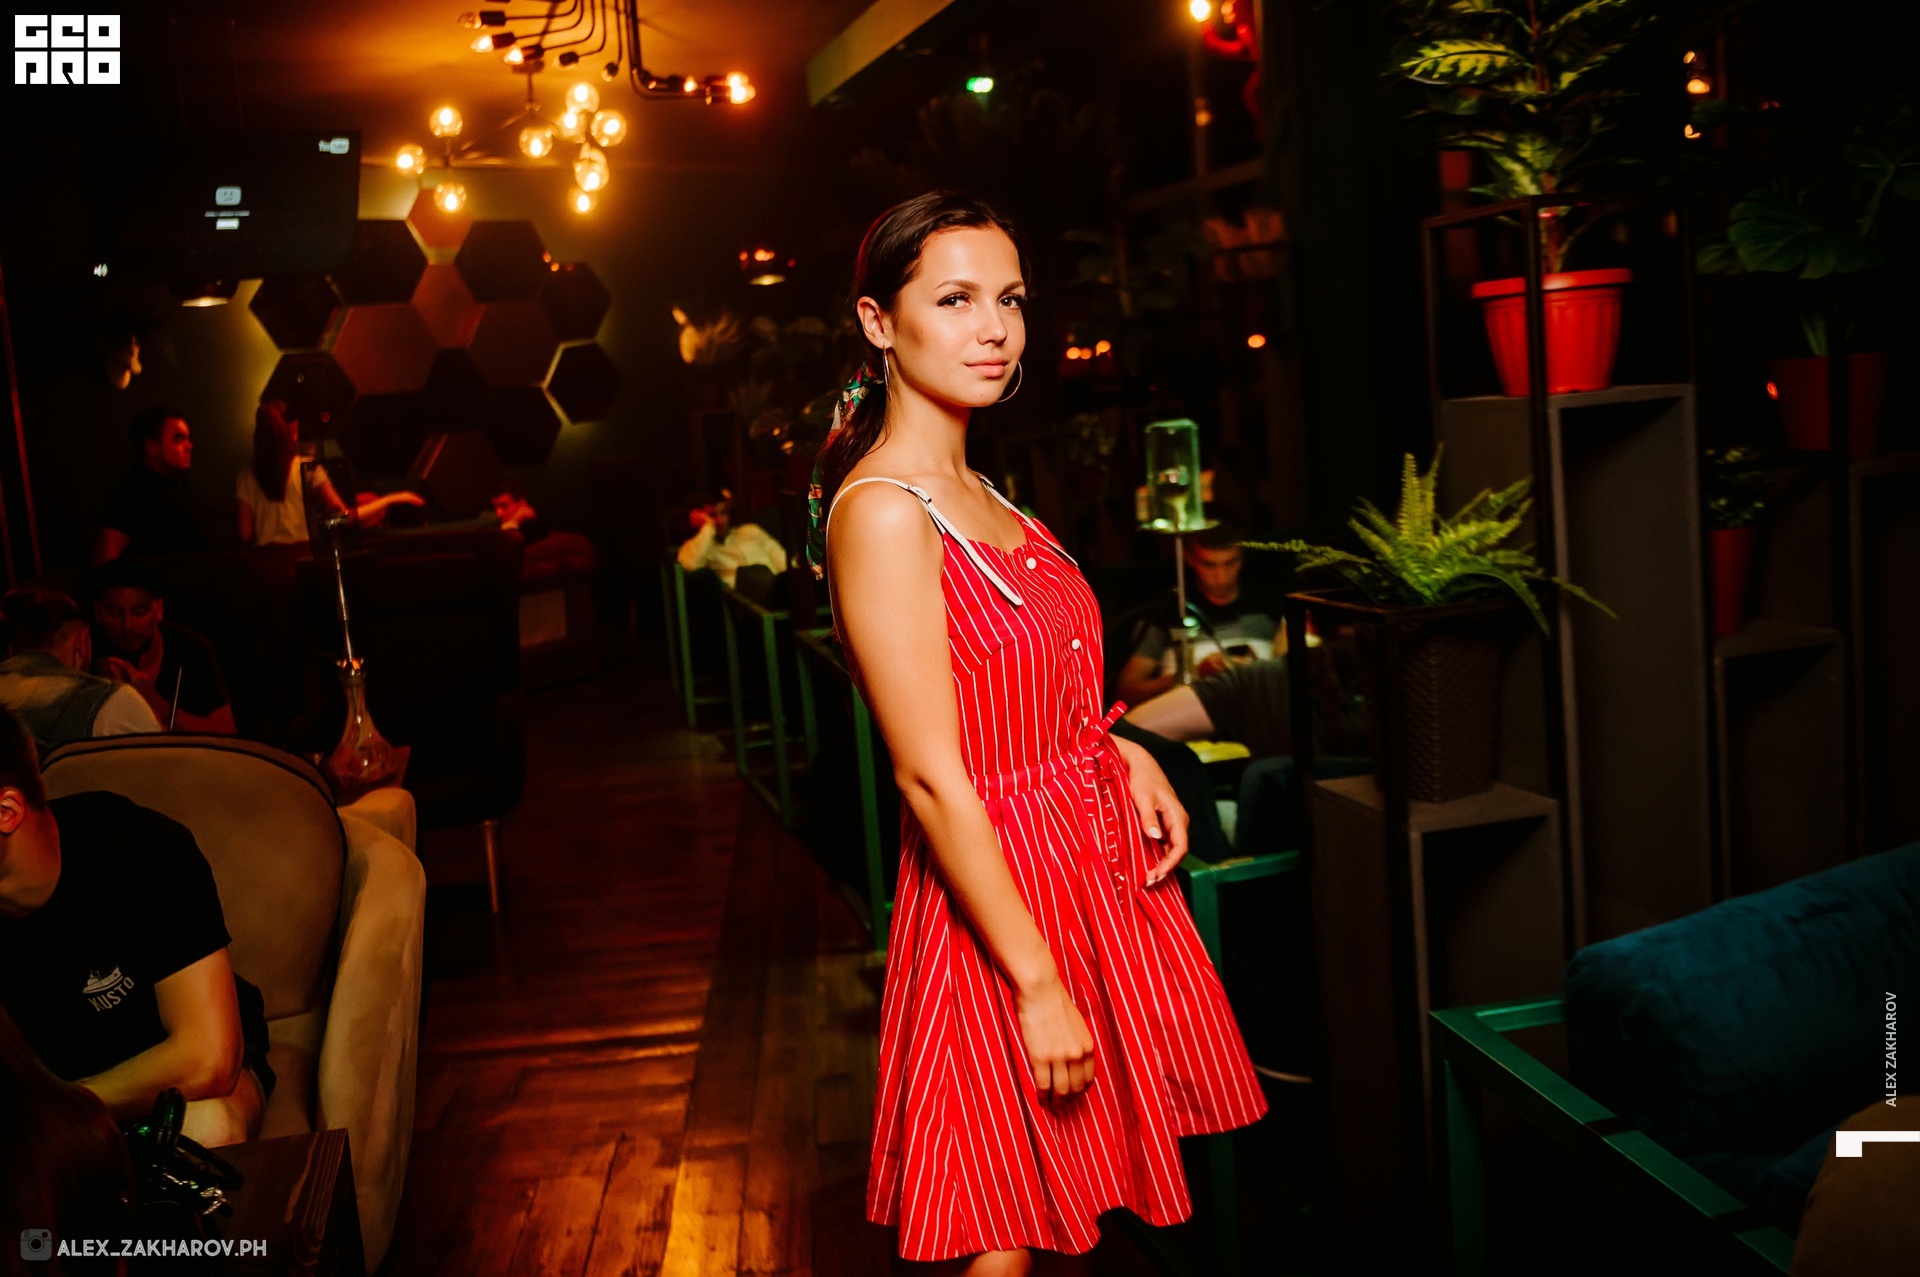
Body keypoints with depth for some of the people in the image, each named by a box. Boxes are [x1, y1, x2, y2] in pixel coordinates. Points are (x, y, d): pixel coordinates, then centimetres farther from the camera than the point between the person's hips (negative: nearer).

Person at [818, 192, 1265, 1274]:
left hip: (1094, 869, 8)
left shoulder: (980, 495, 9)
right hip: (995, 903, -8)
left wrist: (1121, 751, 3)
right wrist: (1038, 981, -20)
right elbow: (932, 777, -22)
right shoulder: (882, 509, -19)